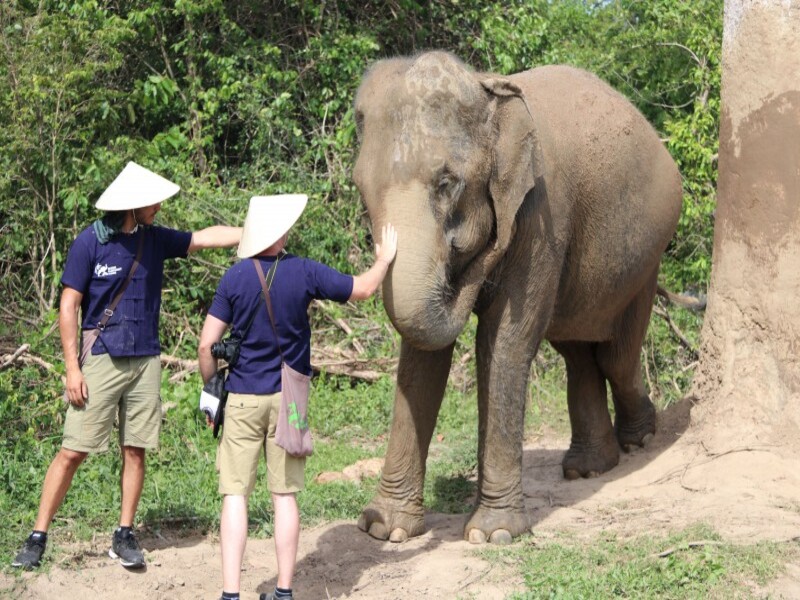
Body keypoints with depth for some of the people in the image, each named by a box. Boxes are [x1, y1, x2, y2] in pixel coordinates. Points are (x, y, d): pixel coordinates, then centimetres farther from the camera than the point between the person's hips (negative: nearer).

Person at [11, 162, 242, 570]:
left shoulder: (154, 239, 7)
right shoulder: (90, 242, -8)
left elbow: (207, 237, 9)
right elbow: (68, 307, -7)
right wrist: (72, 367, -11)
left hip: (145, 360, 5)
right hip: (101, 358, -5)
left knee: (135, 450, 5)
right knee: (73, 451, -6)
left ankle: (124, 536, 14)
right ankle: (38, 537, 0)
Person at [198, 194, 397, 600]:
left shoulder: (234, 278, -6)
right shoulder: (304, 273, -6)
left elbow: (206, 344, -6)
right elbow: (363, 290, 7)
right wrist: (384, 259, 26)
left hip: (243, 398, -1)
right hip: (289, 398, 1)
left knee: (235, 494, -1)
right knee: (285, 495, 8)